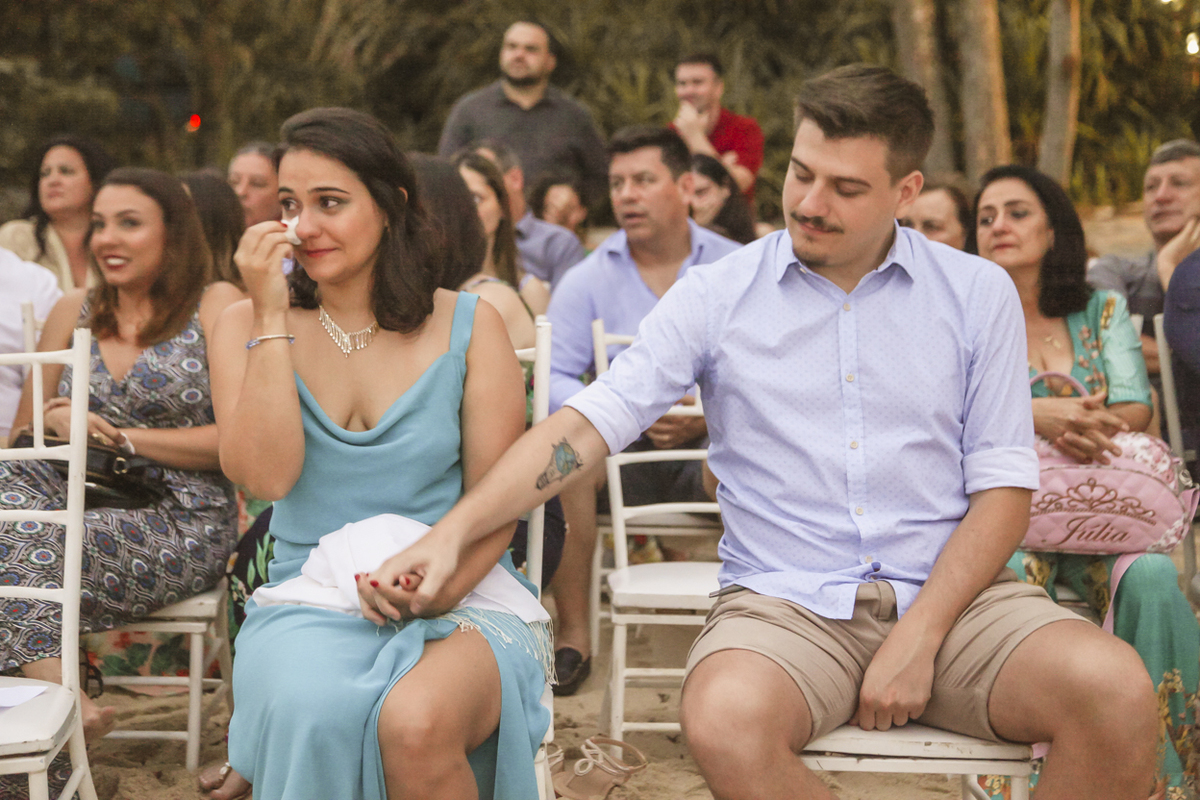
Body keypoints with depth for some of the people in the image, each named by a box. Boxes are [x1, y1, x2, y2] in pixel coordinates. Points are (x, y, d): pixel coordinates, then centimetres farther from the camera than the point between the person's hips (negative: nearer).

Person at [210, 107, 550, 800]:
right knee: (311, 716, -35)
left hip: (459, 598, -1)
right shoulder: (248, 328, 8)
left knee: (416, 723, -34)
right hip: (308, 604, 1)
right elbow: (266, 476, -8)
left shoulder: (469, 325, 3)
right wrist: (273, 317, -9)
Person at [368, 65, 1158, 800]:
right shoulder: (720, 295, 4)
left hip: (953, 593, 1)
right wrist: (451, 534, -13)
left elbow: (1003, 485, 3)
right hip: (787, 603, -1)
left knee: (1118, 690, -28)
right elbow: (588, 423, -1)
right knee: (725, 721, -34)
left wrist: (918, 638, -10)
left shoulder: (979, 293, 7)